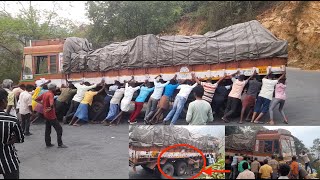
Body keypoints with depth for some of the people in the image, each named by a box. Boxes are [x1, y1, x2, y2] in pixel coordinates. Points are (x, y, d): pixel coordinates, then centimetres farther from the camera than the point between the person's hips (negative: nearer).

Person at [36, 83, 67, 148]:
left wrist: (42, 103, 11)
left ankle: (48, 143, 22)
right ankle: (60, 144, -3)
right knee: (59, 128, -4)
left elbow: (37, 99, 19)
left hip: (46, 114, 9)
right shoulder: (50, 94, -18)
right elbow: (51, 103, -36)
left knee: (48, 129, 16)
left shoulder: (45, 94, 9)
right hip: (51, 115, -9)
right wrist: (51, 108, -19)